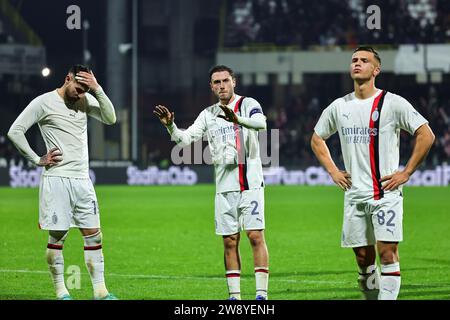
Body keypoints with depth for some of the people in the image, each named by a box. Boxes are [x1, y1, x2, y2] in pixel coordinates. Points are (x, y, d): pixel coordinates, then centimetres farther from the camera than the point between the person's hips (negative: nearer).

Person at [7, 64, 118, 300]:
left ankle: (100, 291, 4)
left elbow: (110, 118, 0)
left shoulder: (85, 100, 11)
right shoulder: (44, 102, -5)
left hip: (82, 179, 5)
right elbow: (15, 131, -6)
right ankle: (61, 292, 6)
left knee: (94, 235, 2)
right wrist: (37, 160, -6)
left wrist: (97, 90, -10)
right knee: (57, 236, -1)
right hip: (56, 178, -5)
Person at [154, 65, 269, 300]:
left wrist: (238, 120, -41)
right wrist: (170, 126, -14)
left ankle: (261, 294, -7)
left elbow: (260, 122, -22)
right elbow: (185, 139, 5)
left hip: (250, 183, -4)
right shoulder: (208, 115, 12)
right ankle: (234, 295, 9)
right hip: (224, 187, 4)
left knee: (256, 236, -9)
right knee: (229, 241, 4)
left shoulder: (248, 104, -1)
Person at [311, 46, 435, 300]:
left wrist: (406, 173, -8)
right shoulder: (339, 107, 9)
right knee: (363, 258, 6)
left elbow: (426, 136, -5)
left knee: (387, 251, -13)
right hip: (354, 194, 5)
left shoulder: (392, 103, -5)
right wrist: (333, 171, 13)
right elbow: (317, 139, 25)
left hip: (386, 192, -5)